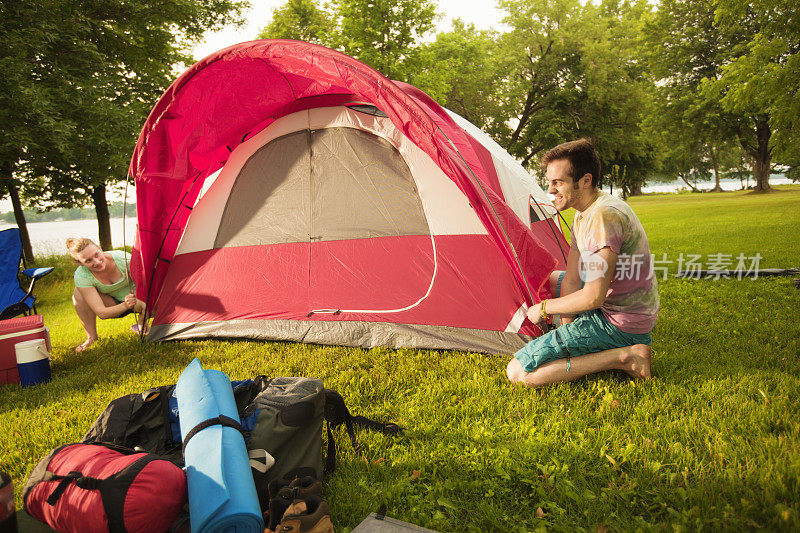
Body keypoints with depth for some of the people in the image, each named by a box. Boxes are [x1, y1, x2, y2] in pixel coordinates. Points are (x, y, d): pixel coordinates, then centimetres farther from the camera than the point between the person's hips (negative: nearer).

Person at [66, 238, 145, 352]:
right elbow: (101, 313, -29)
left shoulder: (122, 258, -29)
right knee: (78, 293, -25)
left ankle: (140, 327, -1)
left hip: (137, 298, -2)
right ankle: (91, 338, -8)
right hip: (113, 306, 2)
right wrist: (125, 305, -47)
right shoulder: (81, 276, -26)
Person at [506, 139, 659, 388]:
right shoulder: (583, 214, 7)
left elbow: (594, 297, -28)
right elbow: (572, 281, 7)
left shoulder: (605, 216, -25)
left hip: (620, 325, -10)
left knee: (517, 372, -17)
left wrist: (544, 308, -13)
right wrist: (566, 322, -4)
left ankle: (623, 357, -13)